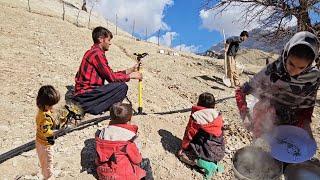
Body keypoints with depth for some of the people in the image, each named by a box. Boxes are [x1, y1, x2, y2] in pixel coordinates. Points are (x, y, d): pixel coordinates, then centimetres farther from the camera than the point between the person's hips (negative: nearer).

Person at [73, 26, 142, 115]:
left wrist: (131, 70, 10)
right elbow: (111, 77, -17)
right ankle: (94, 108, -12)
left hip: (85, 91, 10)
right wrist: (131, 76, -5)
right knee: (122, 86, -18)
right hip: (85, 95, -10)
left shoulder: (94, 52, 16)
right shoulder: (96, 53, -15)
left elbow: (111, 74, 14)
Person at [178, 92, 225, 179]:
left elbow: (189, 135, -8)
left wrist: (184, 146, 9)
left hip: (206, 152, -6)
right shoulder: (218, 116, -1)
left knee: (182, 154, 11)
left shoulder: (196, 117, -16)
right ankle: (214, 162, 7)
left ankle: (207, 165, -6)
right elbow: (218, 134, 11)